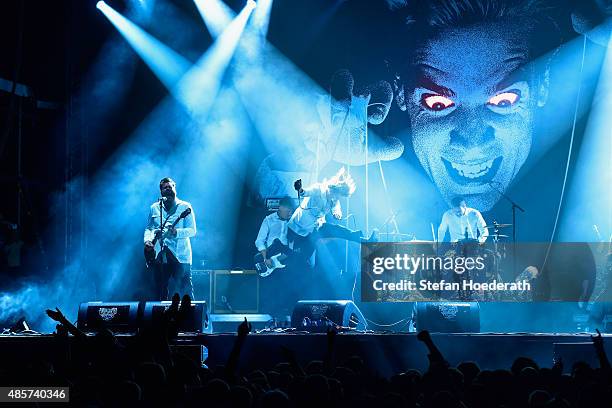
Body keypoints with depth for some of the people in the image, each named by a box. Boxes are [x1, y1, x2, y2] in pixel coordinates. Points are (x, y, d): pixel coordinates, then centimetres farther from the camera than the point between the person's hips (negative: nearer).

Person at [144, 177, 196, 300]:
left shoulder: (184, 207, 1)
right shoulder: (154, 208, 14)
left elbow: (192, 230, -4)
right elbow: (148, 228, 22)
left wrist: (176, 232, -21)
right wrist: (147, 240, 1)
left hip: (180, 256, -4)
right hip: (159, 256, 4)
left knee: (185, 292, -7)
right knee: (161, 293, 7)